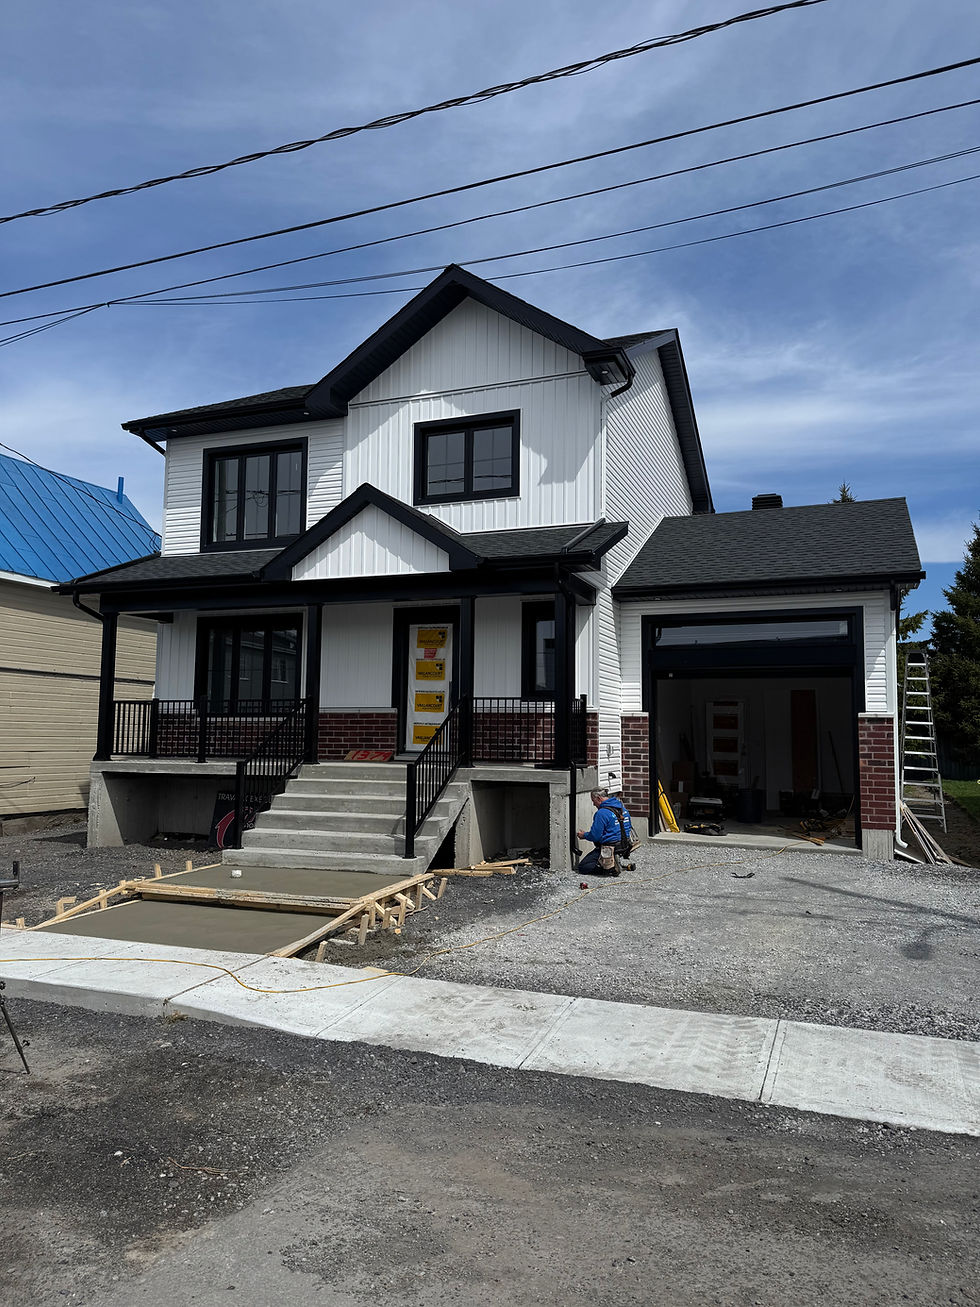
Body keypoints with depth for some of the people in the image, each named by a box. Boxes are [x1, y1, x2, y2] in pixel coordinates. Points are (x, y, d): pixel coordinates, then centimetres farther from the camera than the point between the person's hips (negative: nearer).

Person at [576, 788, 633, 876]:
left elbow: (595, 836, -18)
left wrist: (584, 835, 4)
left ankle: (610, 868, -16)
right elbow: (628, 828, 19)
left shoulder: (601, 813, -19)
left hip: (609, 848, -9)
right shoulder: (623, 809, 7)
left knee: (582, 867, -3)